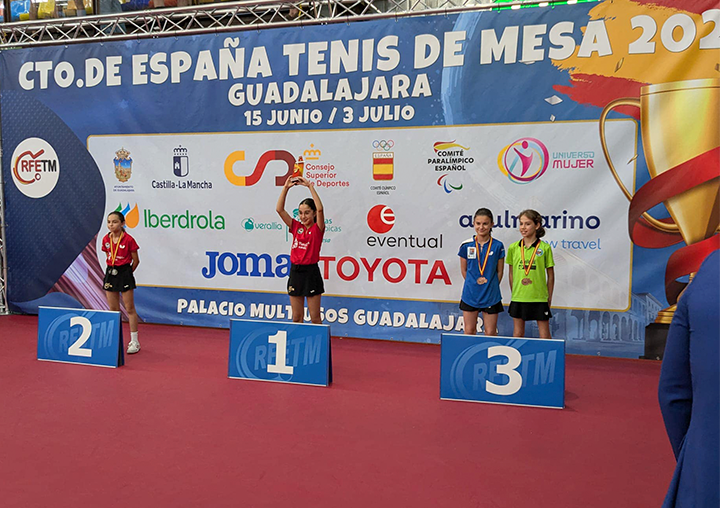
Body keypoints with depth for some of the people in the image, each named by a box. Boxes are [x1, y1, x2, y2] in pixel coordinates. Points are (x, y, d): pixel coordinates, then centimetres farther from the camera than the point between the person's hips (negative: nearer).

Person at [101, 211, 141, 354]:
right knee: (113, 309, 10)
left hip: (124, 273, -5)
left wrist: (126, 272, 3)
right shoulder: (106, 239, 4)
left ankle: (134, 341, 6)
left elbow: (136, 260, -4)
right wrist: (113, 269, 10)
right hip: (110, 273, 5)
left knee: (130, 309, -1)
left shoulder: (129, 240, -12)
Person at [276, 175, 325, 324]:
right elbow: (279, 209, 1)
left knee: (315, 318, 2)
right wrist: (286, 187, -6)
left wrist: (310, 186, -21)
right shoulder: (296, 227, 7)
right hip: (295, 271, 4)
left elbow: (320, 209, -22)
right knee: (296, 317, 10)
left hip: (311, 272, -4)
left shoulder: (317, 228, -3)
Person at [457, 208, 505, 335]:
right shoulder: (466, 245, -2)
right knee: (469, 331, 9)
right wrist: (474, 283, 7)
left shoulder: (498, 246, -4)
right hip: (470, 295, 1)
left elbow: (499, 271, 4)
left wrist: (492, 287, 2)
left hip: (491, 296, -1)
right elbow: (464, 270, 8)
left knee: (490, 332, 6)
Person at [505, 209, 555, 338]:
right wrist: (514, 293, 9)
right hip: (518, 298, 2)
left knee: (544, 335, 5)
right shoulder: (513, 248, 3)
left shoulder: (545, 248, -3)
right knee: (517, 333, 11)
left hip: (540, 298, -2)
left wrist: (549, 297, 3)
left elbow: (550, 275, 3)